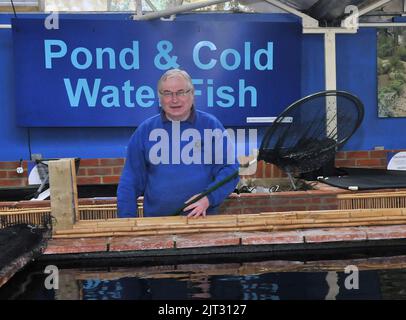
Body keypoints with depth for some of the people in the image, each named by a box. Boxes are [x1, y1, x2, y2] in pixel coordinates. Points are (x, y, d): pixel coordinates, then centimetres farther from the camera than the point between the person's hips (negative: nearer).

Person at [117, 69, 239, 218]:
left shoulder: (211, 125, -3)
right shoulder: (145, 130, 0)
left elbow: (229, 168, -3)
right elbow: (130, 180, 2)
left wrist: (209, 198, -16)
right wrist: (126, 220, -2)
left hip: (201, 218, 0)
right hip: (156, 220, 1)